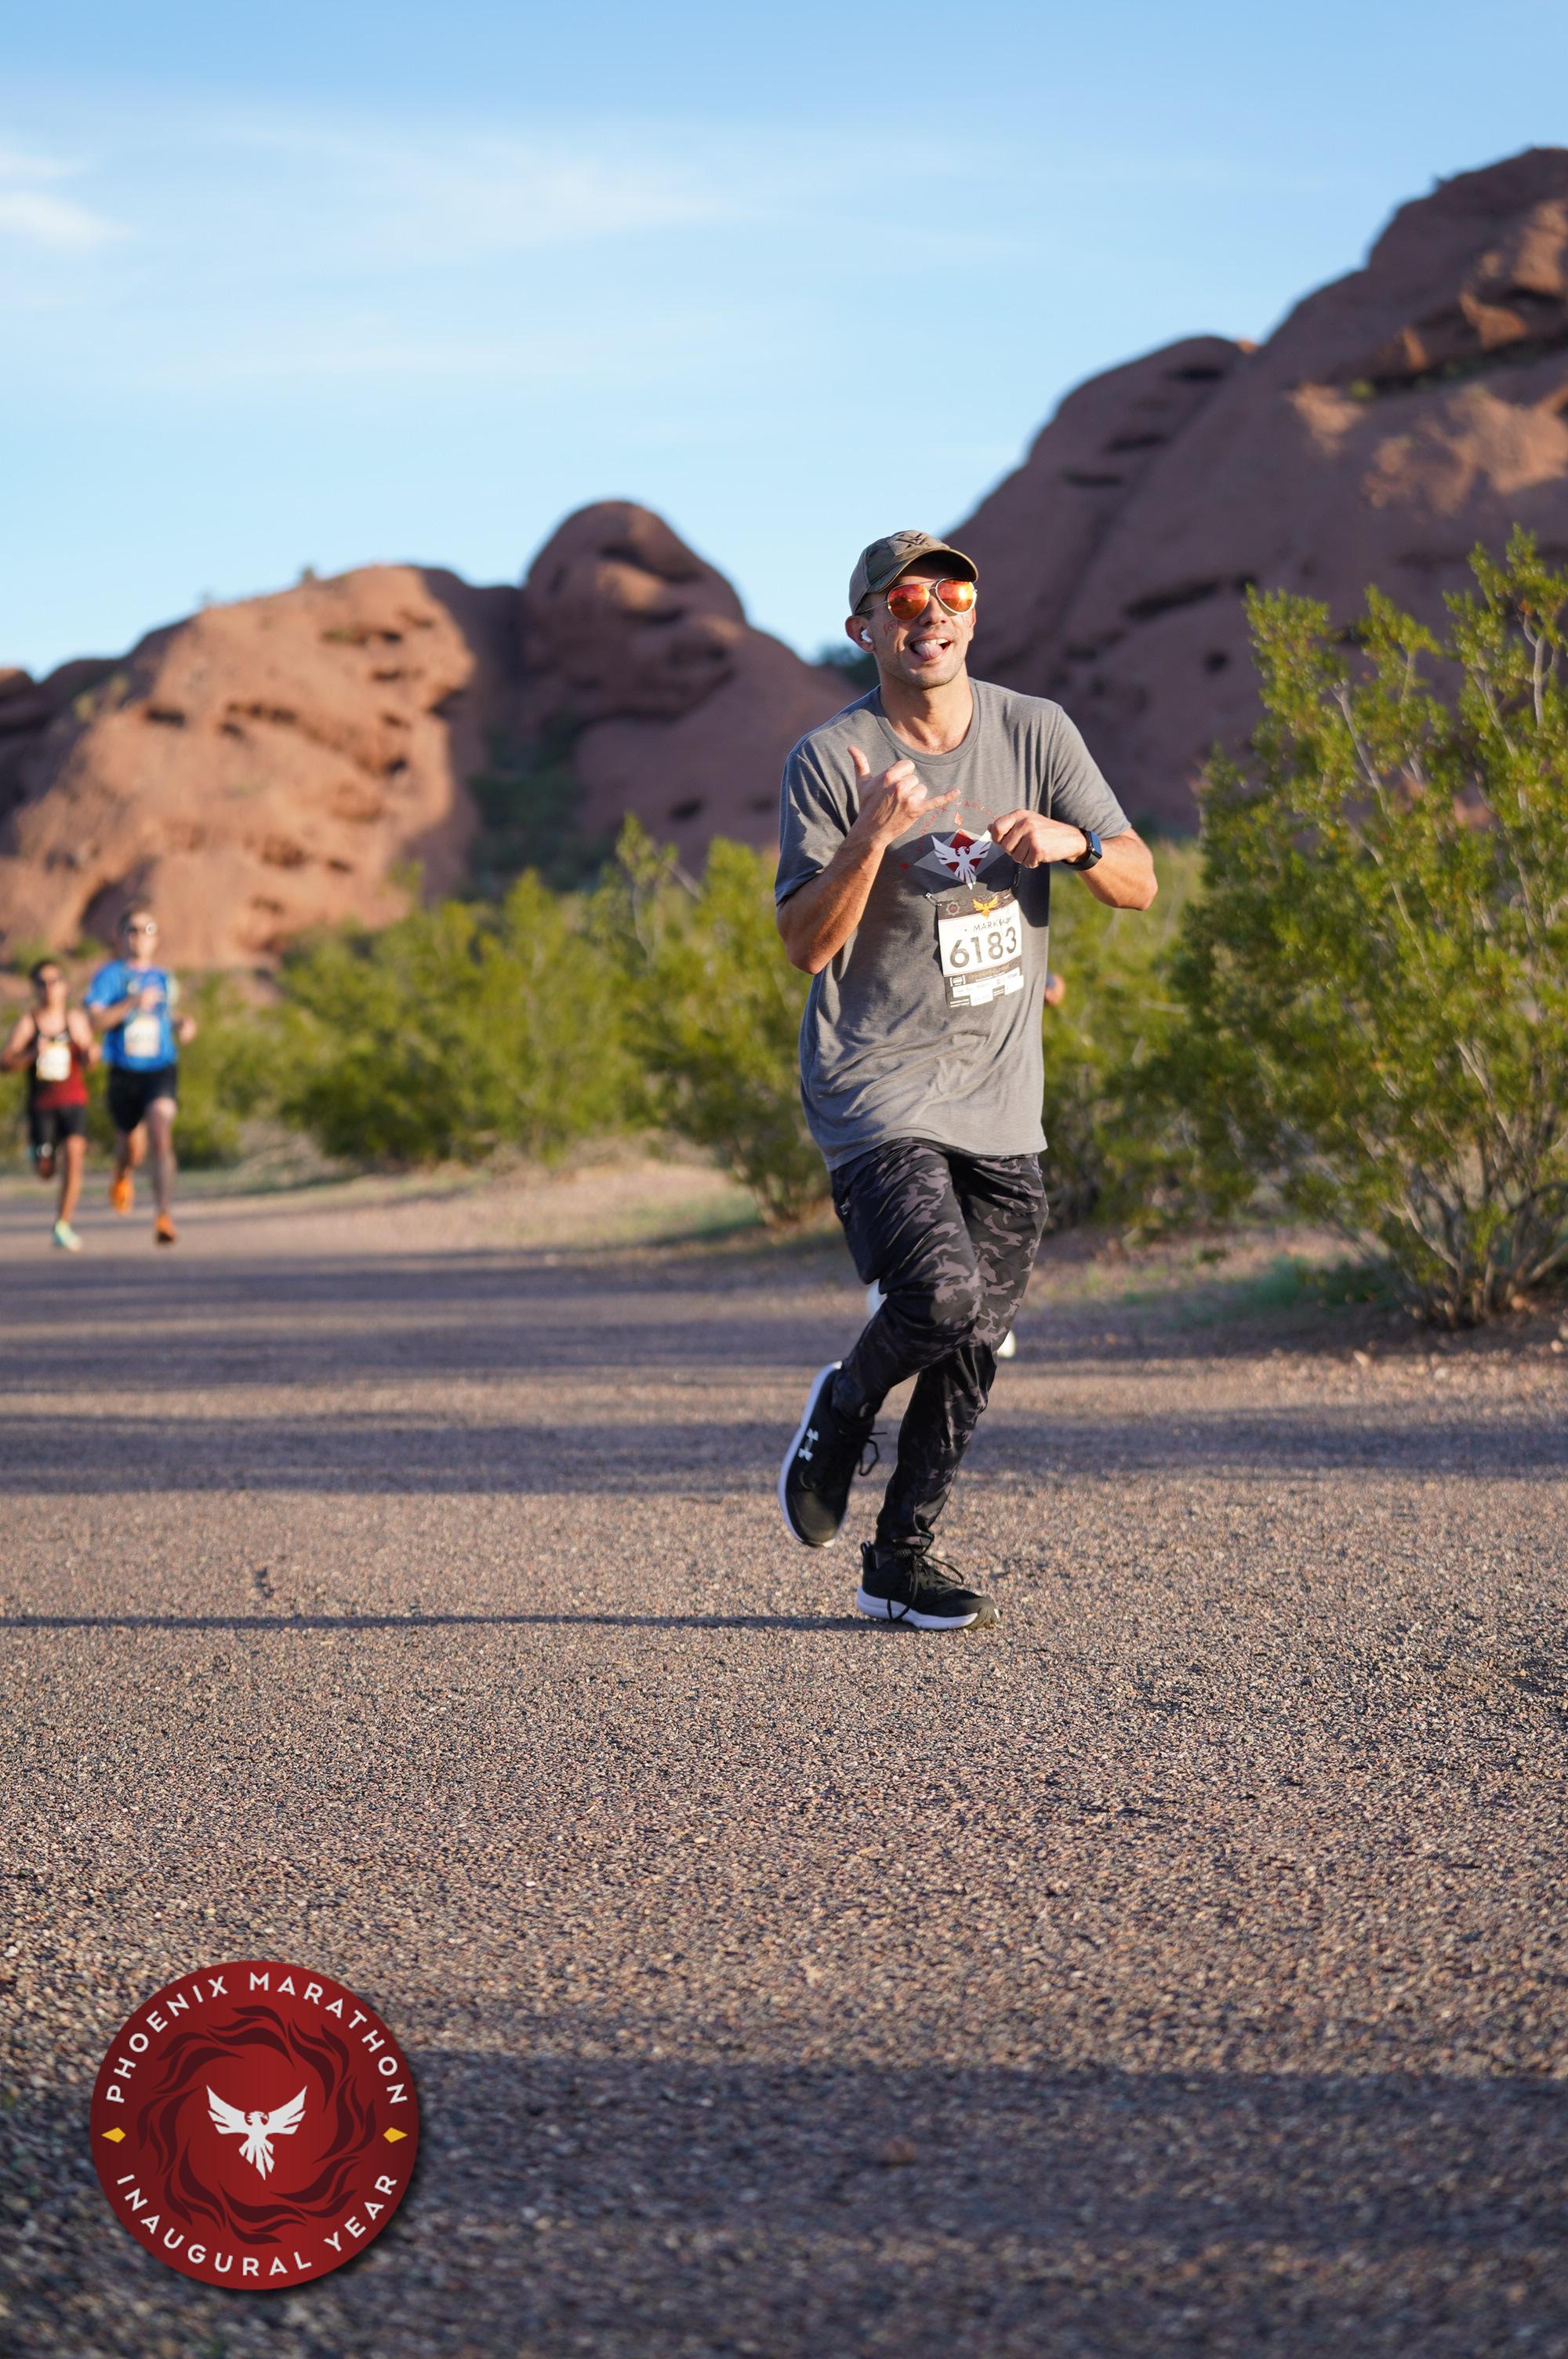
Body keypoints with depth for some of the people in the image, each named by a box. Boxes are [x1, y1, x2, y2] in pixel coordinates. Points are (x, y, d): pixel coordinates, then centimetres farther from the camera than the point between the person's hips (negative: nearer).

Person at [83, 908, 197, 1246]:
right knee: (133, 1148, 11)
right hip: (125, 1073, -1)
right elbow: (98, 1019, -12)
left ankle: (165, 1217, -25)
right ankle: (122, 1175, 50)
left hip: (161, 1069, 1)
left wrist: (183, 1026, 9)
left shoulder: (164, 978, 11)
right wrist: (133, 1002, -23)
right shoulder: (110, 974, -1)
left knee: (161, 1138, -20)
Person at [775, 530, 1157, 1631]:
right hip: (877, 1081, -5)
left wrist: (1073, 842, -17)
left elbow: (1140, 885, 4)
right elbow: (806, 944, -12)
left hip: (1002, 1096, 5)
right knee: (942, 1296, -23)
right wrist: (872, 841, -27)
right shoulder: (829, 759, -7)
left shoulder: (1035, 732, 4)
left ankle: (903, 1558, 24)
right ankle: (843, 1409, 10)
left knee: (978, 1340, 7)